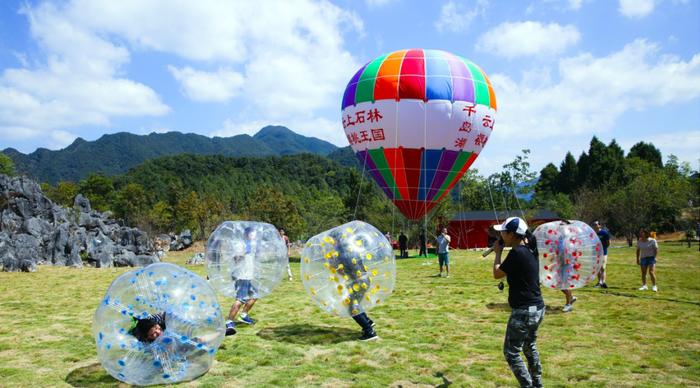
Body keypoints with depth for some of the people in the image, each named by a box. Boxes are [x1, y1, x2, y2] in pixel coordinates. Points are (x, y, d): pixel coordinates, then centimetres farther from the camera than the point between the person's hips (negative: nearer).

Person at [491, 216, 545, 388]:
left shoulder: (516, 253, -20)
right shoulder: (530, 249, 4)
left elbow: (497, 274, -7)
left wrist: (498, 252, 5)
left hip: (524, 311, -9)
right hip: (538, 308, 9)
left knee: (511, 353, 1)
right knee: (530, 348, 26)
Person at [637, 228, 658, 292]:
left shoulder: (652, 241, -11)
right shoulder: (639, 241, 1)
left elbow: (656, 249, -6)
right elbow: (638, 250, 9)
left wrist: (654, 257, -12)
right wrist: (638, 259, 7)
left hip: (651, 258, -4)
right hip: (643, 258, 4)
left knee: (651, 272, -13)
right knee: (643, 273, 5)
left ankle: (654, 286, -3)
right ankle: (644, 285, 15)